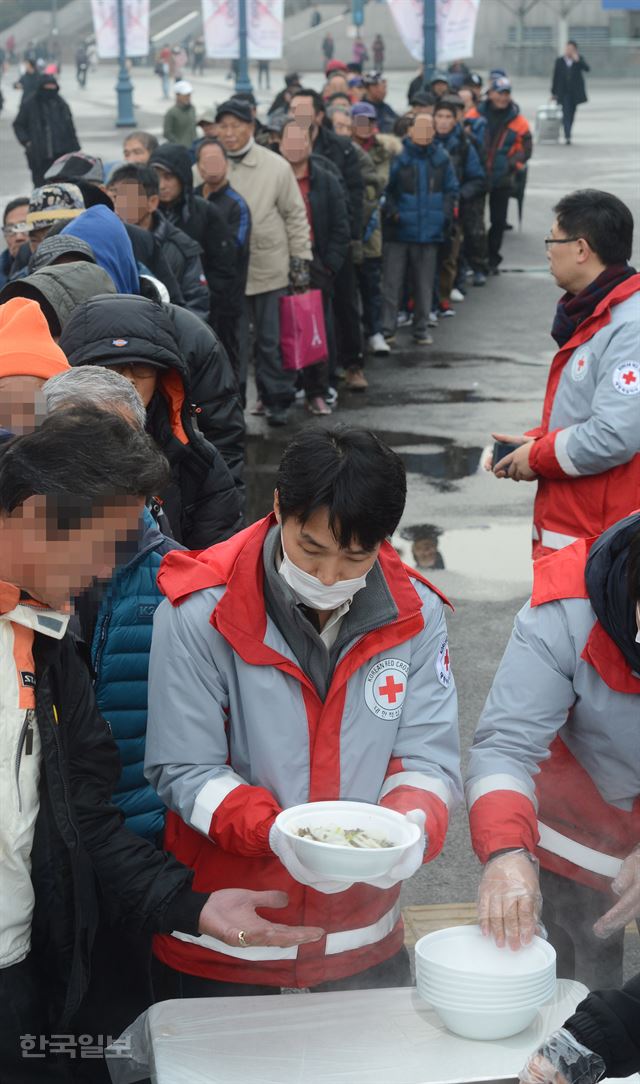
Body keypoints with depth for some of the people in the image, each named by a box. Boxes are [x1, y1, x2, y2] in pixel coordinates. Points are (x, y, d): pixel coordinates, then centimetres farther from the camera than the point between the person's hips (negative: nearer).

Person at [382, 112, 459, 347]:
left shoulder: (441, 159, 5)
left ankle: (421, 328, 20)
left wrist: (445, 216, 1)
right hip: (398, 230, -3)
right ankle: (387, 328, 4)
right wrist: (391, 211, -12)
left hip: (429, 231, 3)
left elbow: (451, 189, 12)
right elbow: (385, 188, 0)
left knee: (424, 284, 10)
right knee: (391, 282, -2)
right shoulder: (397, 156, -4)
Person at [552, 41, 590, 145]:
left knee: (571, 113, 10)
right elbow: (555, 77, 4)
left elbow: (587, 68, -16)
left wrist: (578, 60, -30)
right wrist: (553, 92, 5)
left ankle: (568, 134, 25)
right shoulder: (559, 61, 1)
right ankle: (567, 136, -21)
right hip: (564, 92, -2)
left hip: (575, 92, 2)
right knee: (566, 113, -14)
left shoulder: (579, 60, 1)